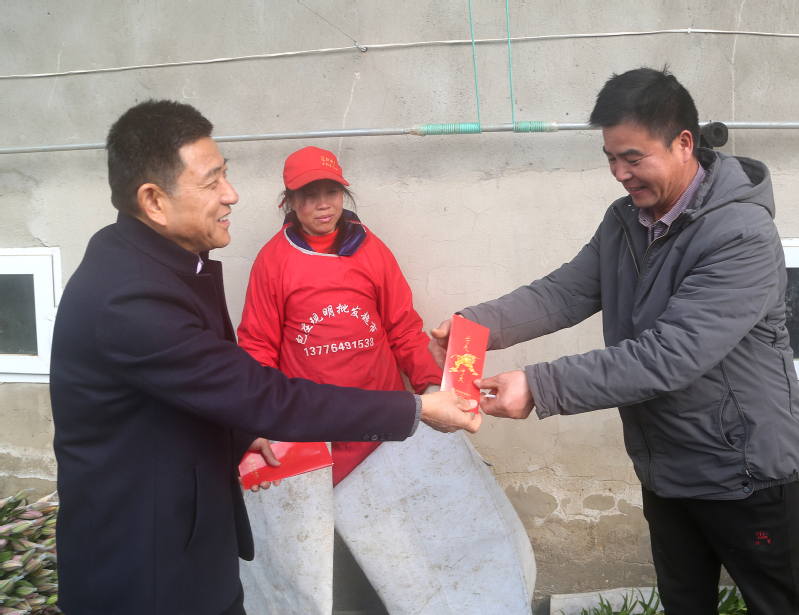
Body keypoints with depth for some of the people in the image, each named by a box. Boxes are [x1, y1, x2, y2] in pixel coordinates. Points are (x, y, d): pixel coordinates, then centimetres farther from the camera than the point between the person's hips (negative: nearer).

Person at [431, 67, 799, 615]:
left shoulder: (742, 234, -24)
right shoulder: (624, 221, 2)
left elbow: (671, 355, -33)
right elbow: (566, 292, -6)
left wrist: (539, 388, -36)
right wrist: (478, 324, -24)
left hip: (746, 478, -6)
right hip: (665, 470, 7)